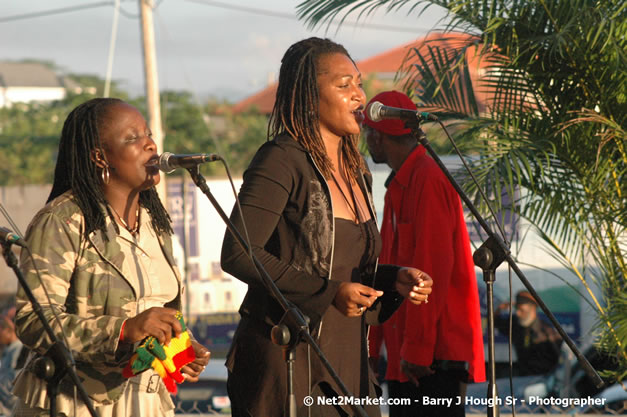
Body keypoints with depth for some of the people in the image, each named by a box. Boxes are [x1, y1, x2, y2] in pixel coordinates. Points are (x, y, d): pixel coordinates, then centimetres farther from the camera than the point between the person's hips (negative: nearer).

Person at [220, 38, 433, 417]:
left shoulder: (357, 172, 14)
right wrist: (328, 293, -22)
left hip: (346, 367, 8)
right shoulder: (282, 161, -11)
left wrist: (394, 280, 2)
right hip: (286, 367, -8)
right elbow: (238, 254, -19)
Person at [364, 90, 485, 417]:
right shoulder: (398, 186, 20)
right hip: (405, 352, 10)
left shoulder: (429, 180, -12)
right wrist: (372, 343, 19)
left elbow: (433, 268, -19)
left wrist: (418, 347, -21)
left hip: (434, 353, -10)